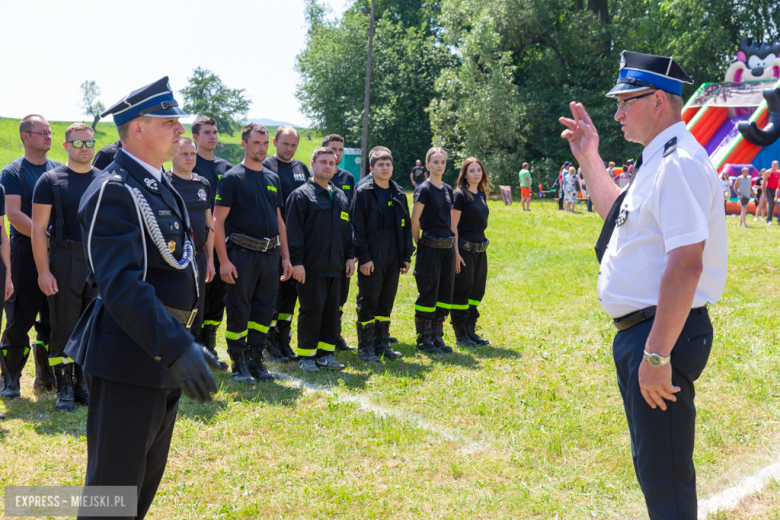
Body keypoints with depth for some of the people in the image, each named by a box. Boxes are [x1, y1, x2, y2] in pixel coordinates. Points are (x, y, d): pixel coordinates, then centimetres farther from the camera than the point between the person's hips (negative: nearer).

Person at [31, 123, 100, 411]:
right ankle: (64, 388, 13)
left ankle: (84, 383, 21)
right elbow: (38, 228, -4)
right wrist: (43, 271, -11)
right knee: (64, 326, 2)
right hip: (64, 260, -3)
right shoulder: (50, 180, -1)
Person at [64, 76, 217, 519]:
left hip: (164, 353, 10)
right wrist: (176, 349, -33)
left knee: (148, 476, 22)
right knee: (115, 484, 2)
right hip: (130, 358, -9)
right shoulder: (113, 190, -17)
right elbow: (121, 285, -27)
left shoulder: (160, 185, 13)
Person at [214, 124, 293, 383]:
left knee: (265, 309, 11)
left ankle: (255, 359, 23)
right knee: (239, 311, 1)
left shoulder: (273, 179, 14)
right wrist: (224, 260, -16)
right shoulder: (232, 177, -5)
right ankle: (239, 364, 13)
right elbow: (218, 221, -9)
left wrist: (285, 257, 13)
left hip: (270, 254, 6)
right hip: (242, 254, -6)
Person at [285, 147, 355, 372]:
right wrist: (297, 261, -15)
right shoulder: (301, 195, -5)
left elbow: (347, 230, 22)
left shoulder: (340, 196, 17)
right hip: (311, 268, -6)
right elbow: (294, 232, -10)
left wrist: (350, 256, 14)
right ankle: (306, 355, 7)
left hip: (335, 267, 7)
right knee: (311, 310, -3)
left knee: (332, 310, 10)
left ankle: (326, 352, 20)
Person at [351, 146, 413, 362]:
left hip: (393, 258, 5)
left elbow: (406, 226, 15)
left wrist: (407, 255, 8)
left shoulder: (399, 194, 12)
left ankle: (382, 344, 21)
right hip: (371, 258, -5)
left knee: (386, 302, 11)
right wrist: (363, 257, -15)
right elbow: (357, 227, -9)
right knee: (368, 302, 0)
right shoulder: (363, 192, -5)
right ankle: (365, 347, 9)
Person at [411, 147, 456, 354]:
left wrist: (455, 247, 13)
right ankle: (424, 340, 10)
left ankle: (437, 337, 20)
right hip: (430, 247, -7)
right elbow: (414, 222, -10)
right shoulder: (424, 189, -9)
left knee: (445, 293, 10)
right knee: (428, 294, 0)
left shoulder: (448, 189, 12)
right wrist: (420, 246, -6)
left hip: (447, 247, 7)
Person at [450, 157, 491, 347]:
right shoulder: (460, 195, -10)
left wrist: (482, 245, 17)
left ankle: (470, 330, 23)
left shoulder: (482, 194, 12)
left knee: (477, 290, 12)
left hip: (480, 247, 8)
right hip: (464, 248, -8)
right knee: (461, 291, -1)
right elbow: (453, 226, -13)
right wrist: (456, 253, -18)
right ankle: (460, 335, 7)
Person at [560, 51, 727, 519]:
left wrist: (657, 356, -28)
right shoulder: (658, 162, 14)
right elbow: (619, 213, 33)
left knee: (664, 475, -1)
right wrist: (589, 159, 27)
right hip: (638, 333, 11)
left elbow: (685, 266, -28)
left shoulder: (678, 163, -19)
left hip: (662, 335, -11)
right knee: (652, 465, 24)